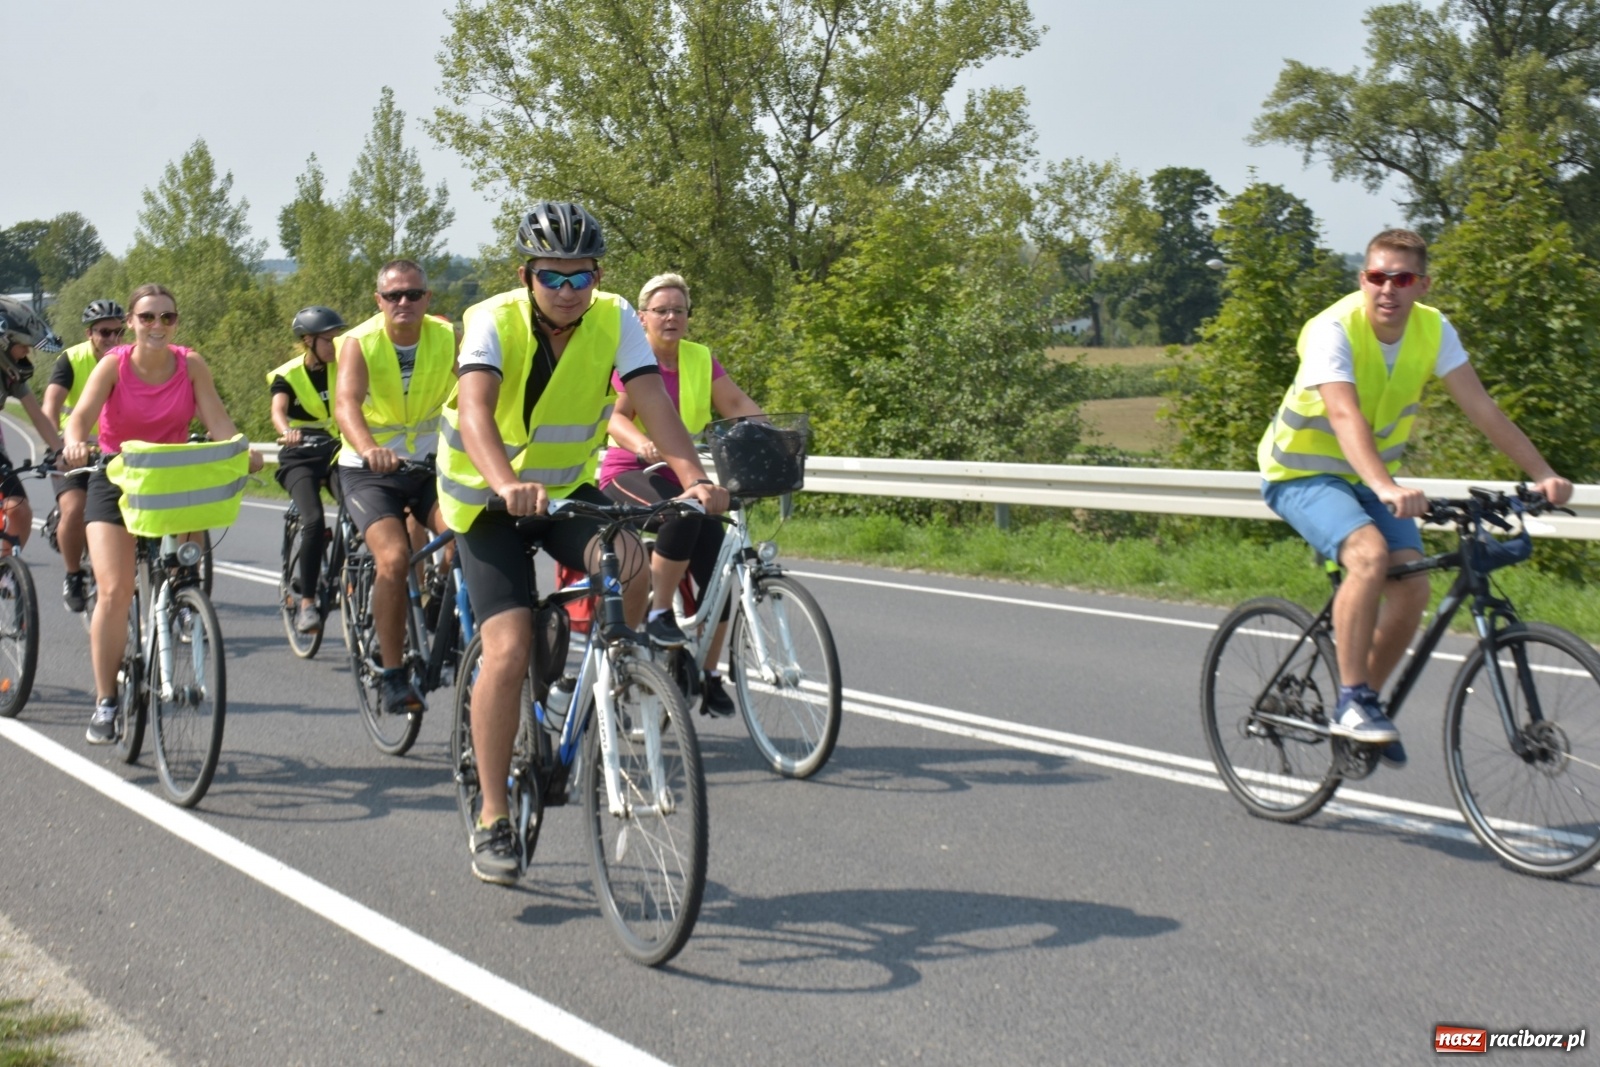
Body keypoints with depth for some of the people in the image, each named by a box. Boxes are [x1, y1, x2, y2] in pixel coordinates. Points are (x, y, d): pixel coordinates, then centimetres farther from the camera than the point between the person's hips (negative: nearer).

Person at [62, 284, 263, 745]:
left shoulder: (191, 365, -6)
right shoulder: (113, 365, -11)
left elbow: (217, 420, -14)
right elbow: (82, 415, -24)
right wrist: (75, 443, -47)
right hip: (114, 481, -2)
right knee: (114, 591, -13)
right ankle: (105, 702, -8)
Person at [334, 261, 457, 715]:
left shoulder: (448, 338, -8)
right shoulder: (359, 343, -14)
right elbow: (345, 404, -31)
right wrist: (368, 449, -51)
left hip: (430, 463, 2)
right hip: (369, 470, -2)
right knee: (393, 556, -24)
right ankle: (392, 674, -12)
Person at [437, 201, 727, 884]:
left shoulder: (615, 318, -12)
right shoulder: (495, 321, -21)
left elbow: (654, 403, -23)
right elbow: (474, 409, -39)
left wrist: (695, 479, -42)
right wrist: (507, 485, -58)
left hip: (568, 487, 3)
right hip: (489, 499, -2)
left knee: (630, 564, -31)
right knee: (509, 649, -18)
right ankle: (493, 821, -5)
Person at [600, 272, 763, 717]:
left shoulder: (700, 359, 9)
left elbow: (738, 403, 0)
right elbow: (616, 416, -19)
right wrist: (643, 445, -41)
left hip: (683, 476, 5)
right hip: (629, 473, -5)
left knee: (717, 575, -9)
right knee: (681, 514, -37)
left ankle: (709, 677, 5)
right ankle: (658, 613, -23)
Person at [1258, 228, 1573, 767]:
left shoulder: (1434, 330, -10)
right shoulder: (1333, 330, -27)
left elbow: (1482, 408, -14)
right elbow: (1345, 417, -41)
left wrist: (1543, 474, -24)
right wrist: (1387, 488, -56)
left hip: (1370, 477, 6)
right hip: (1300, 473, -6)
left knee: (1412, 586, -12)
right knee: (1370, 553, -32)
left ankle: (1368, 698, 9)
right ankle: (1351, 701, -22)